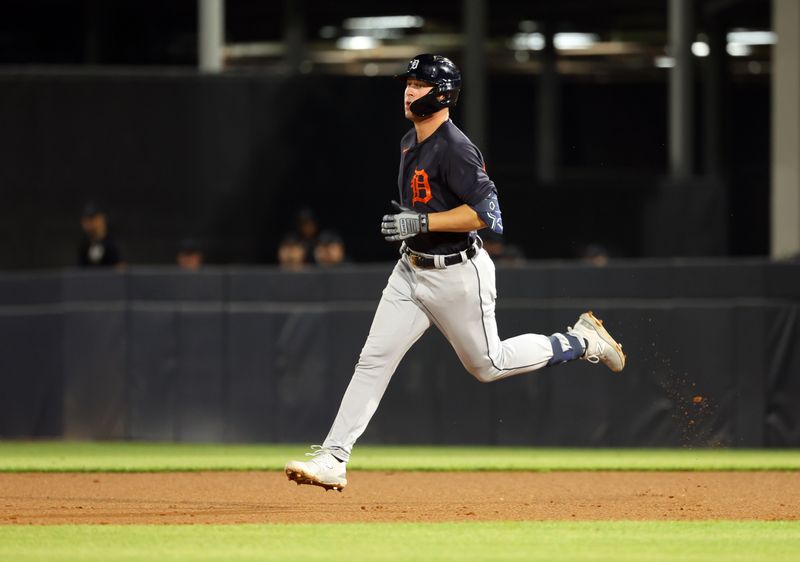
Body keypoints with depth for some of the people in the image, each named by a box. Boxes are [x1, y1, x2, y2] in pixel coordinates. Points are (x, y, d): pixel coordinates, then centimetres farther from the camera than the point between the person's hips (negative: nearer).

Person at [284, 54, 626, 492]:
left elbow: (486, 211, -27)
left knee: (487, 364, 7)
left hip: (457, 275, -8)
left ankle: (581, 341, 26)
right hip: (411, 271, 8)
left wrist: (422, 222, -28)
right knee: (373, 359, -3)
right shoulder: (409, 143, 8)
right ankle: (332, 459, -7)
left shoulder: (456, 149, -21)